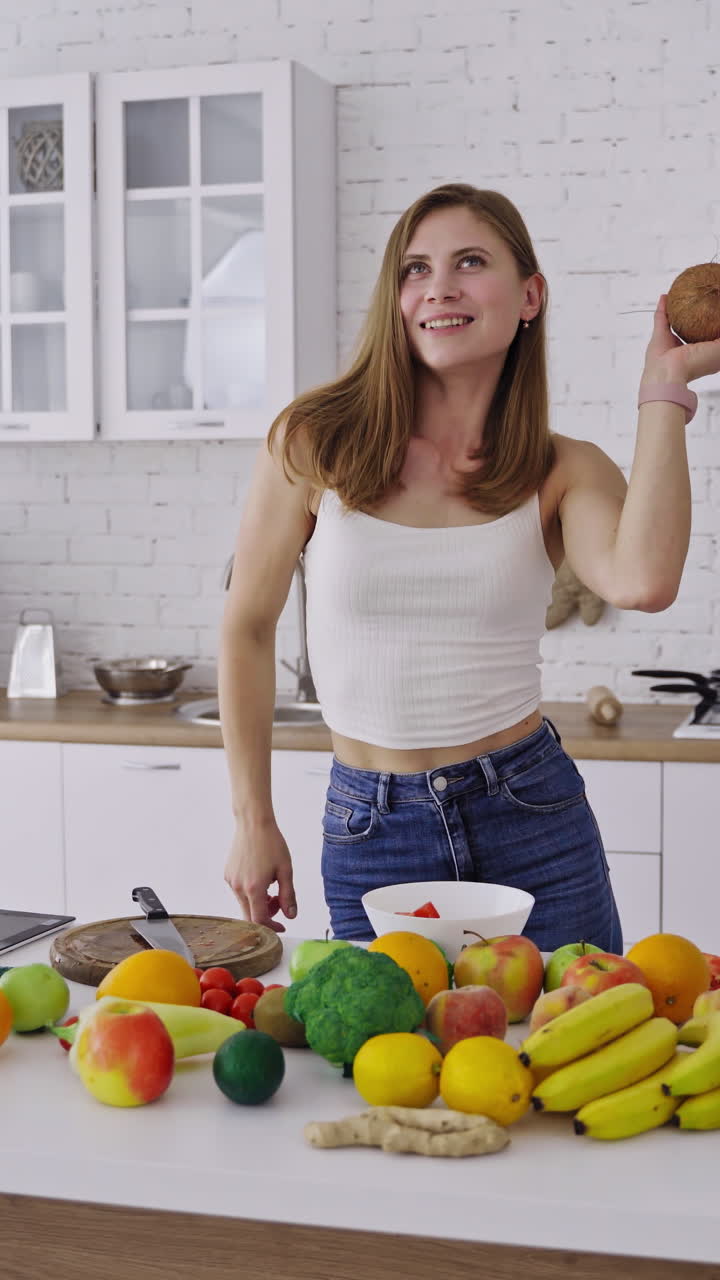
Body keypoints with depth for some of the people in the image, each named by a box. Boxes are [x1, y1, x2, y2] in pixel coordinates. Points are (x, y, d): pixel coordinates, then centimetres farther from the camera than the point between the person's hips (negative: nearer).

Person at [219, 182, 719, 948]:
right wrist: (253, 822, 3)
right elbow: (248, 630, 3)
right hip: (370, 833, 0)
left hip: (531, 818, 1)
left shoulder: (564, 472, -2)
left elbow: (644, 582, -24)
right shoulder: (315, 441, -5)